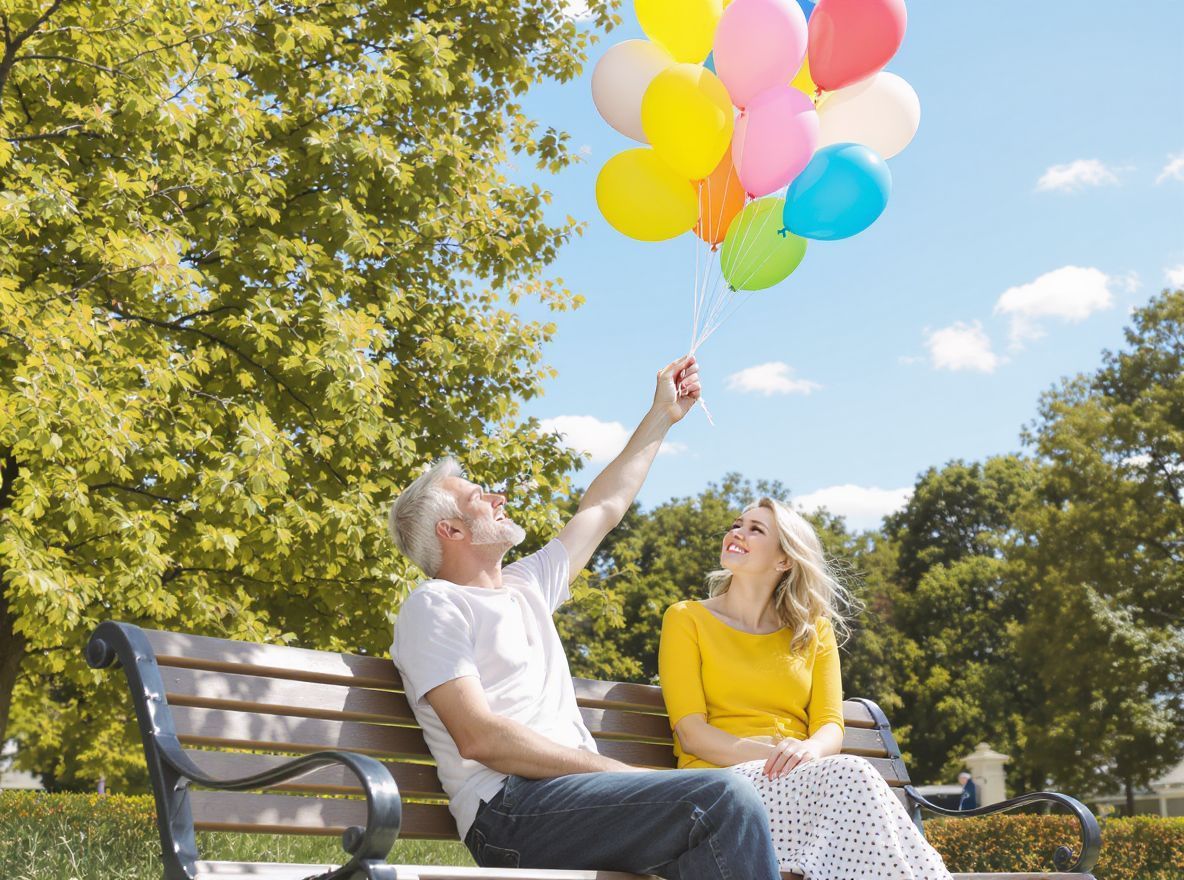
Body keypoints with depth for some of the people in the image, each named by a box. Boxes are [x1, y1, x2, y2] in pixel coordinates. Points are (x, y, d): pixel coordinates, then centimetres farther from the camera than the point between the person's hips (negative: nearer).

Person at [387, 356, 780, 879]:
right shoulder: (433, 607, -1)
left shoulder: (524, 588, 25)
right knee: (724, 798, -26)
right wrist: (620, 771, -15)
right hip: (511, 806, -8)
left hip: (574, 790, 8)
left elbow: (604, 508, 35)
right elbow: (478, 736, -13)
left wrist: (661, 417, 39)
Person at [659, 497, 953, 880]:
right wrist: (773, 757, -20)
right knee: (850, 776, -32)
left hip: (803, 784, 3)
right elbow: (691, 732, -5)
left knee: (852, 779, -35)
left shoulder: (814, 629, 17)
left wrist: (809, 751, -20)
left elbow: (830, 728, 5)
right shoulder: (686, 619, 7)